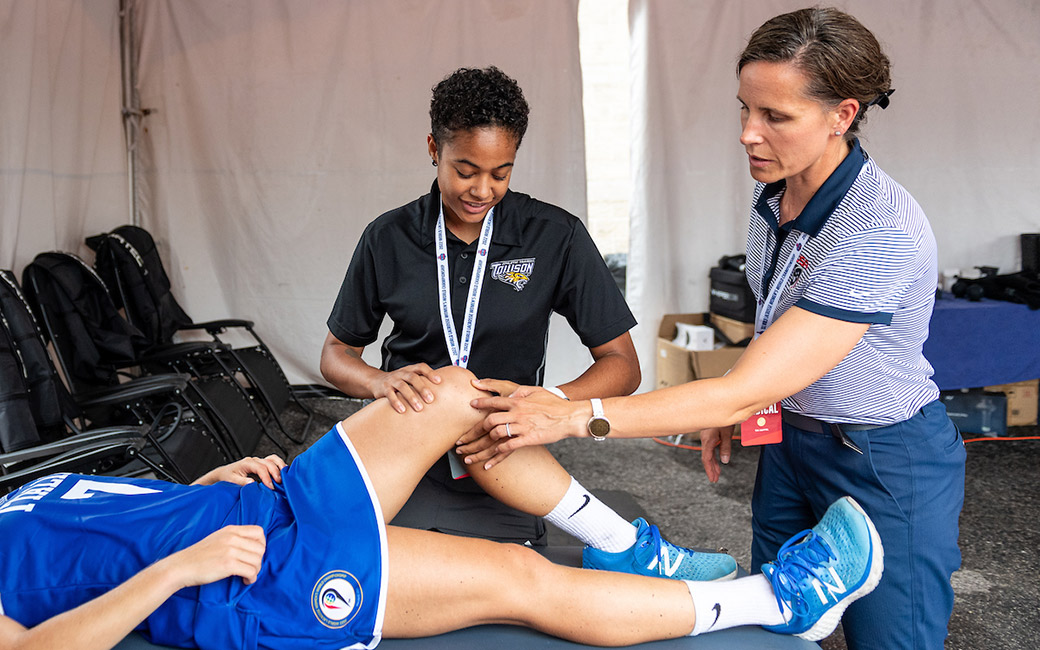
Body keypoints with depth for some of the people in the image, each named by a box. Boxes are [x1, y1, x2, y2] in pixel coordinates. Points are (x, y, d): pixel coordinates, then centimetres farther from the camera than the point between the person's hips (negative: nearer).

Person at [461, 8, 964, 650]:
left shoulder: (883, 229, -32)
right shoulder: (774, 192, -6)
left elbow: (744, 390, -34)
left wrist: (576, 416, -34)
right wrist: (733, 411, 10)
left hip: (886, 461, -7)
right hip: (788, 439, 8)